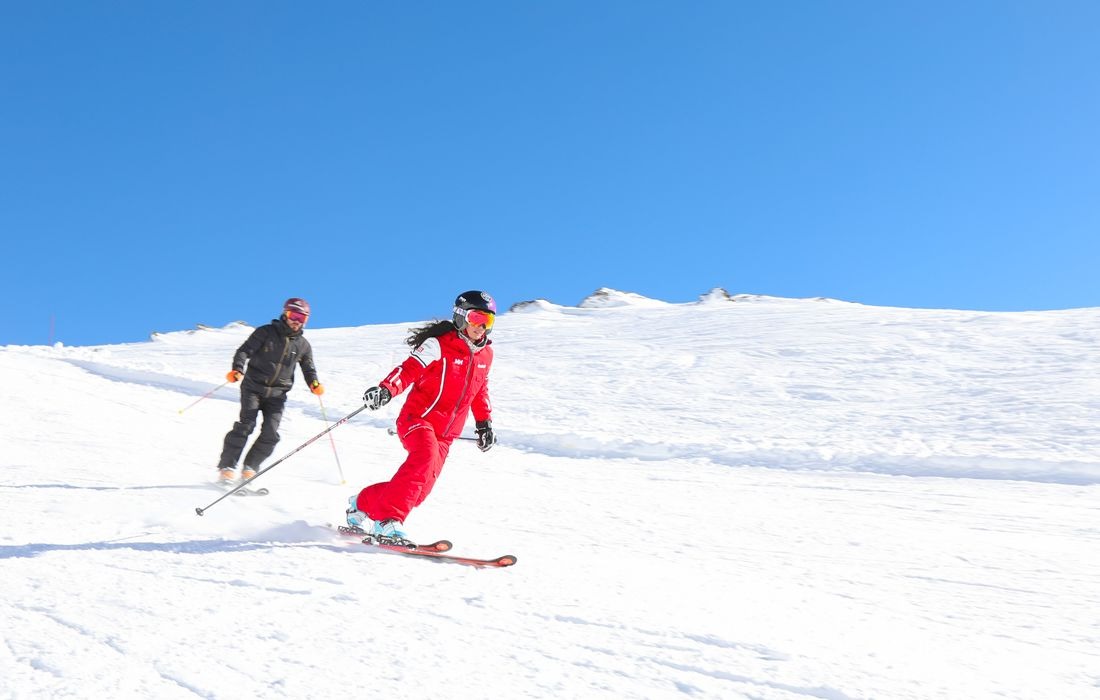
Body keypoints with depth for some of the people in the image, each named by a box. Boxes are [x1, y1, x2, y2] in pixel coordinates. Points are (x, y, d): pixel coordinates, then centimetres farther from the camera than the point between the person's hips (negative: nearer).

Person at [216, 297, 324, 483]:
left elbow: (309, 369, 16)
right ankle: (227, 467, -10)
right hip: (253, 387, -3)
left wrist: (314, 384, -5)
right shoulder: (266, 332, -1)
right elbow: (245, 350, -6)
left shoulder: (303, 345, 9)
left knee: (270, 433, -9)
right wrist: (237, 369, -25)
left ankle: (249, 468, 4)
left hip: (277, 394, 3)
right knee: (246, 425, -15)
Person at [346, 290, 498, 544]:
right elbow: (409, 369, -18)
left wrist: (485, 421, 24)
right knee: (426, 457, -34)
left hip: (446, 433, 6)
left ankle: (362, 504, 20)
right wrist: (386, 389, -36)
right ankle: (388, 521, -31)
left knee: (421, 487, -3)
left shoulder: (485, 354, 11)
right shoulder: (439, 345, -9)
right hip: (418, 418, -6)